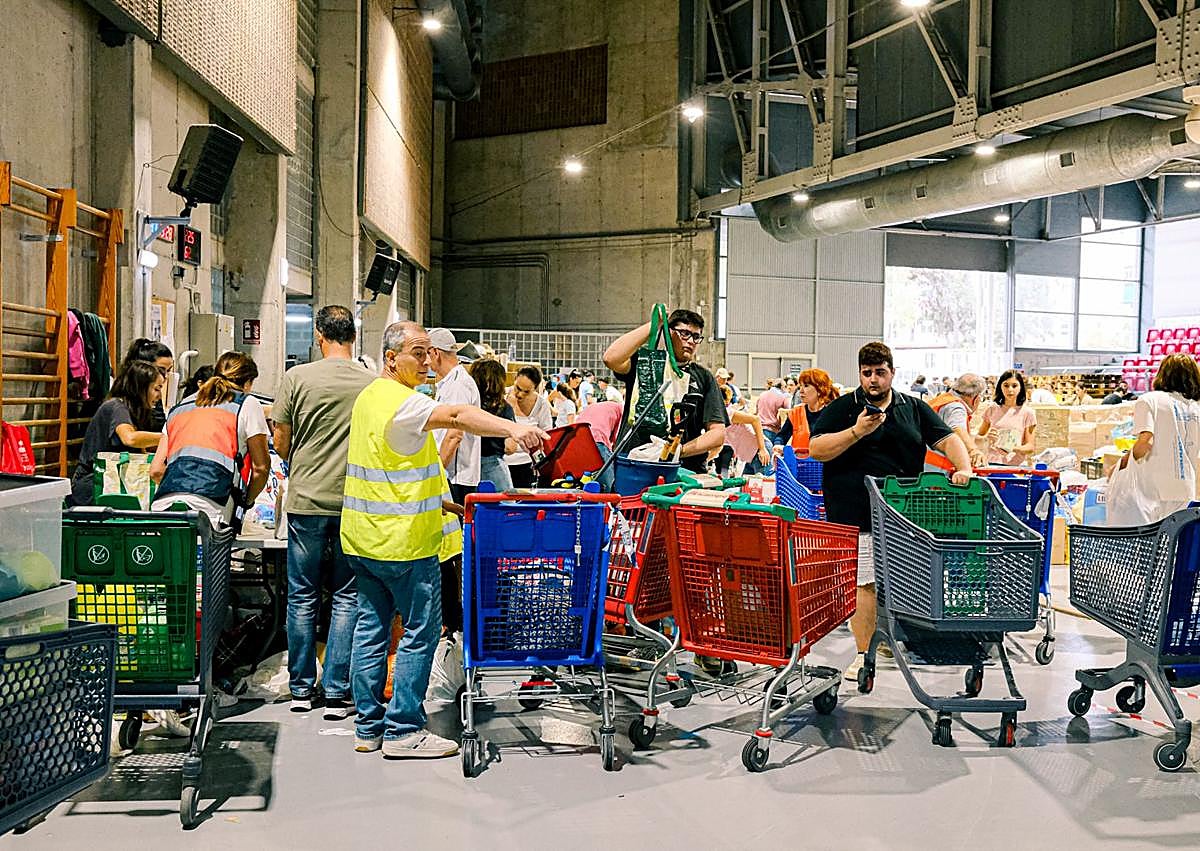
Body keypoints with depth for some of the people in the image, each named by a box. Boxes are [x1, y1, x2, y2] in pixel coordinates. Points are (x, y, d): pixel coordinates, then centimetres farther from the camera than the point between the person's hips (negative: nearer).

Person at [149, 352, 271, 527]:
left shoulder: (180, 407, 28)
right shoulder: (248, 404, 14)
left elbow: (156, 470, 24)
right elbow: (260, 468, 13)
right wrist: (246, 501, 28)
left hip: (161, 506, 5)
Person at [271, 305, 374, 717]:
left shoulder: (297, 377, -4)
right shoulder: (372, 383, -4)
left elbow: (281, 444, 1)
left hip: (306, 499, 0)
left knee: (303, 597, 11)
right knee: (347, 597, 7)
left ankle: (301, 688, 20)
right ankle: (337, 694, 9)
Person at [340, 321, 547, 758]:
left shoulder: (369, 396, 15)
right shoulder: (402, 402, -17)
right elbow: (455, 416, -36)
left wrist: (433, 500, 21)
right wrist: (513, 428, -50)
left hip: (364, 537, 10)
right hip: (404, 540, -10)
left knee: (372, 627, 12)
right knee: (419, 632, -1)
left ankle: (368, 726, 20)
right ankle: (404, 730, 3)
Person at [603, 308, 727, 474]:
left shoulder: (704, 378, 17)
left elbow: (718, 433, 10)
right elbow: (611, 358, -9)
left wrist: (680, 451, -7)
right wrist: (653, 324, -3)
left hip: (686, 469, 1)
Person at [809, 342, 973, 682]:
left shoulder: (914, 408, 16)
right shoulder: (842, 408, 6)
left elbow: (948, 439, 12)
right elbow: (816, 450, -4)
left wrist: (965, 469, -7)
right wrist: (856, 432, -15)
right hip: (857, 514, -3)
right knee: (864, 583, -4)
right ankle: (865, 653, 5)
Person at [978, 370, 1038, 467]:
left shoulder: (1027, 412, 5)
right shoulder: (992, 410, 10)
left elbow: (1030, 447, 4)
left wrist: (1014, 449, -15)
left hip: (1017, 466, -1)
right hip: (993, 464, 1)